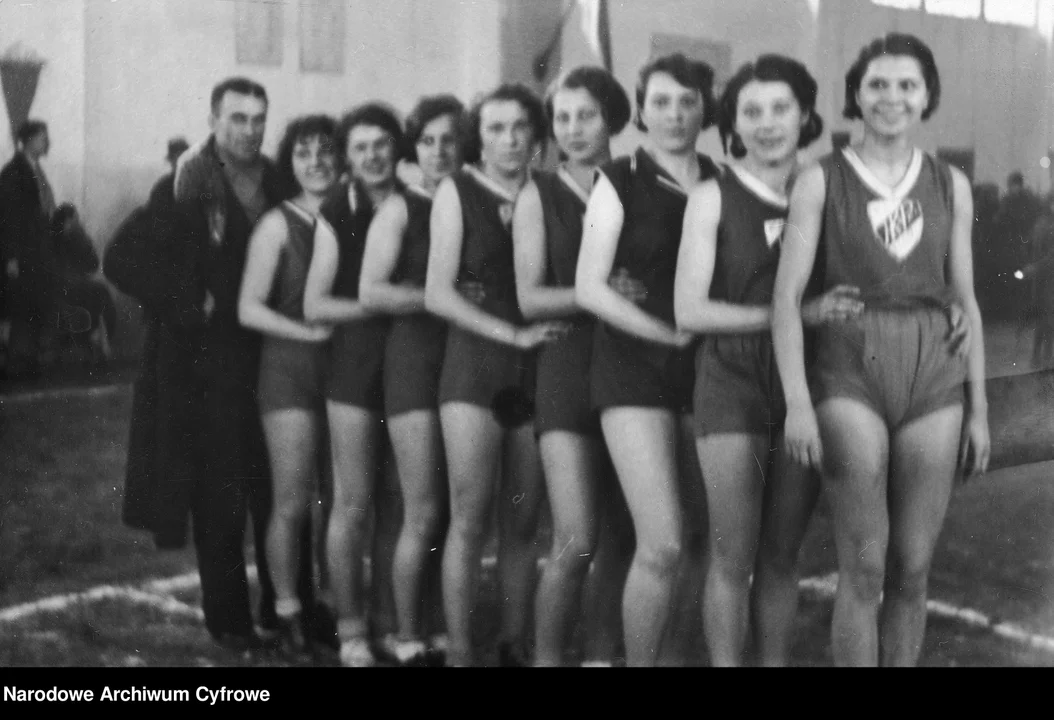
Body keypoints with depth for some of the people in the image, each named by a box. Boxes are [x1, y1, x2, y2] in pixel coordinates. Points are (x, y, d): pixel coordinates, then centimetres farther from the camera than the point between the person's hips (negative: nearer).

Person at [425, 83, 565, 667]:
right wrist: (513, 333, -10)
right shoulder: (458, 192, 2)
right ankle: (458, 651, -2)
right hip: (475, 362, -3)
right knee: (469, 517, -7)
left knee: (522, 521, 6)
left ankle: (514, 645, 15)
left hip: (536, 367, 3)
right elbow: (437, 293, -3)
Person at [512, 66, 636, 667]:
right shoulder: (539, 195, 6)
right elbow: (530, 297, -1)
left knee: (620, 537, 5)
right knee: (576, 542, -12)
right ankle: (547, 655, 3)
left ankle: (602, 654, 17)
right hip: (570, 365, -2)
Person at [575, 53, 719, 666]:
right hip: (635, 365, -4)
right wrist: (670, 334, -11)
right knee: (661, 545, -12)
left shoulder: (721, 183, 9)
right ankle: (639, 658, 5)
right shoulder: (620, 183, 0)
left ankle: (678, 652, 23)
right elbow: (589, 287, -7)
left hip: (705, 368, 4)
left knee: (705, 538, 6)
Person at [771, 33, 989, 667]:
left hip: (934, 377, 3)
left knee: (913, 572, 5)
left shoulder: (951, 186, 10)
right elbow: (787, 295, -5)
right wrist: (797, 402, -14)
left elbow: (966, 301, 13)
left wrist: (980, 409, 9)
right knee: (865, 571, -5)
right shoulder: (822, 181, 0)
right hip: (850, 375, -3)